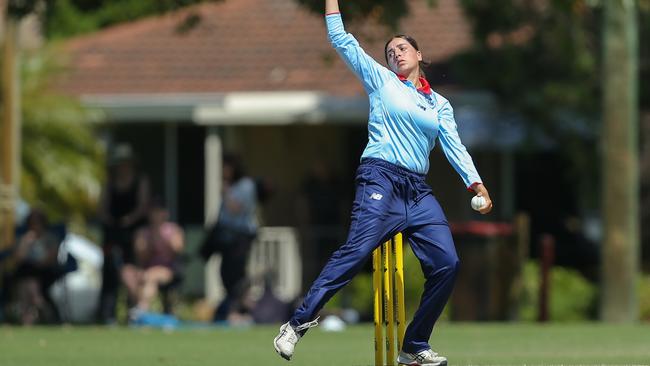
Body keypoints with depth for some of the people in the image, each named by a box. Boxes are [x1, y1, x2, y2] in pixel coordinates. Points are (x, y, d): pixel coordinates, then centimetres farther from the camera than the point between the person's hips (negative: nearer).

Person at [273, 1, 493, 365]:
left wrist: (476, 183, -2)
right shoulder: (382, 81, 11)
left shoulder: (440, 104, 19)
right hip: (381, 180, -4)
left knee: (447, 264, -8)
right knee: (356, 251, -23)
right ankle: (298, 324, -23)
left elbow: (455, 146, 11)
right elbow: (342, 40, 10)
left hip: (418, 192, 5)